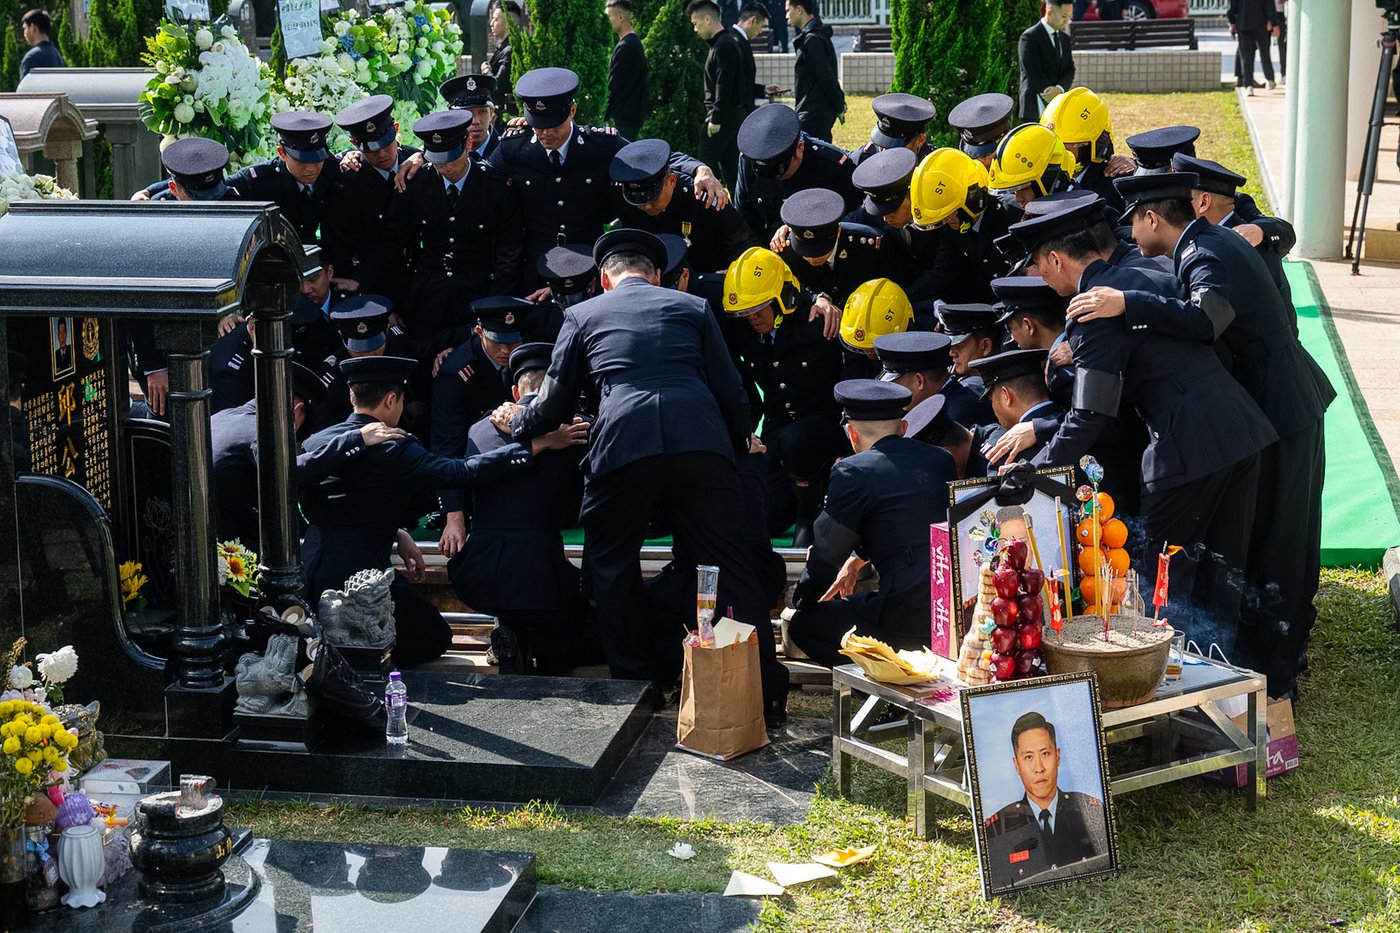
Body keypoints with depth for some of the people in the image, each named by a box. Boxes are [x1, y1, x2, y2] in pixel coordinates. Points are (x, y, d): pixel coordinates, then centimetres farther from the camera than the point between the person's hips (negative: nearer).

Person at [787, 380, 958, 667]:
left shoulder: (853, 472, -7)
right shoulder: (943, 460, 14)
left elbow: (827, 550, 2)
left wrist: (801, 600, 20)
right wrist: (857, 560, 42)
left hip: (906, 622, -8)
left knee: (803, 624, 8)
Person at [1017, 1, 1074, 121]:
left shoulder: (1065, 38, 15)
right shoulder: (1030, 37, -8)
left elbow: (1069, 70, 8)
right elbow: (1034, 74, -15)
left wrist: (1059, 89, -13)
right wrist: (1054, 95, -15)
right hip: (1036, 110, -6)